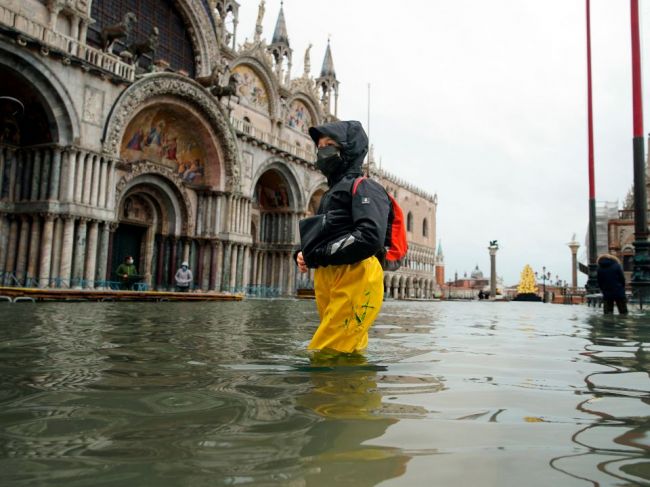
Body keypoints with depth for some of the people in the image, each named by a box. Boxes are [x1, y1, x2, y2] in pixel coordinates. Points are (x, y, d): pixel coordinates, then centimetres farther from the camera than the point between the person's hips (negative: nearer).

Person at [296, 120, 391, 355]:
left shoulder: (363, 187, -2)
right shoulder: (331, 193, 27)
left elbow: (370, 237, -19)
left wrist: (317, 255, -12)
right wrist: (304, 255, 5)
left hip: (354, 280, -9)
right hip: (326, 281, 9)